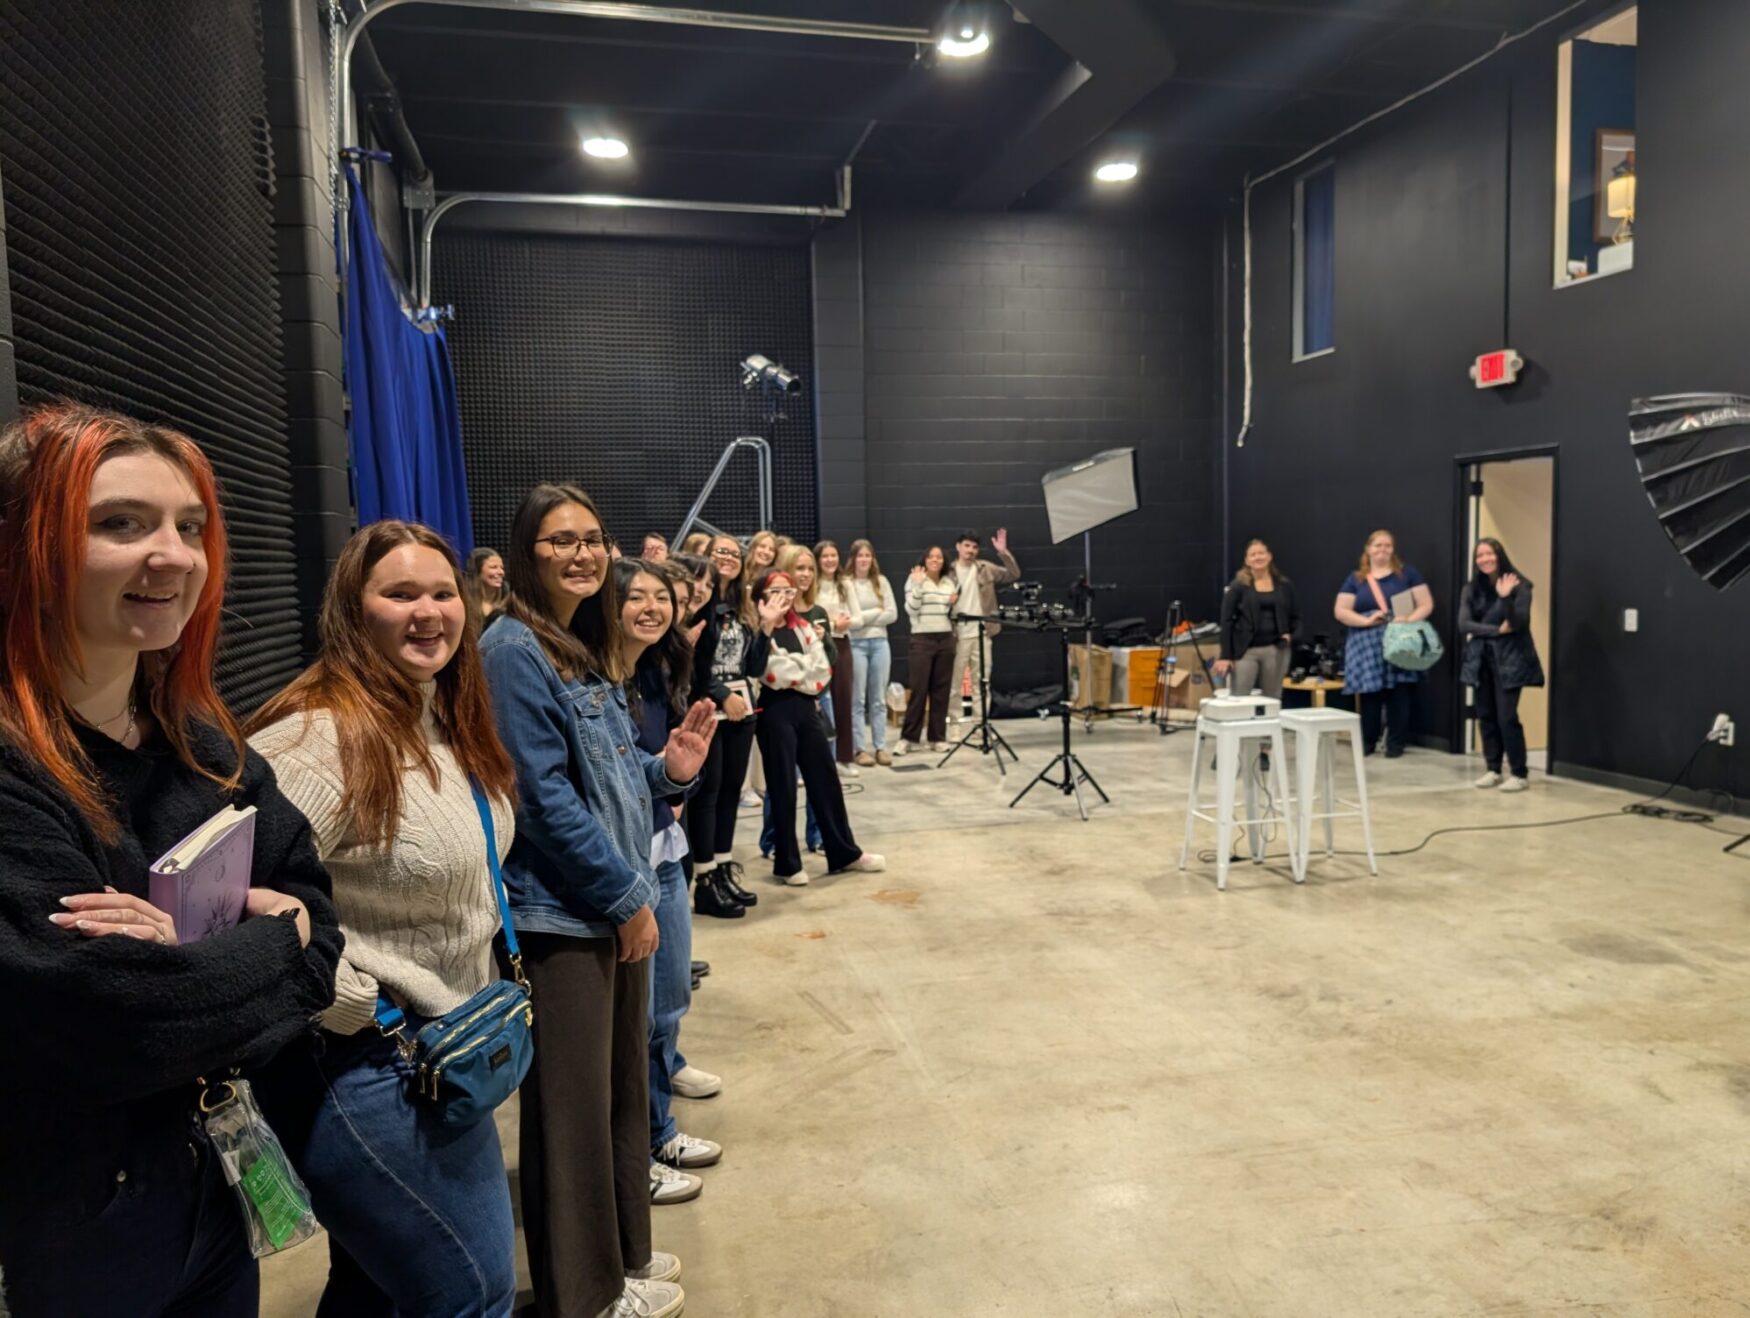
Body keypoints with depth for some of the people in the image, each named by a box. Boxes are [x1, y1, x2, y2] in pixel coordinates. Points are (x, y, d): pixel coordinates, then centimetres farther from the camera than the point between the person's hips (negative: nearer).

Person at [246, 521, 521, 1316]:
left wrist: (488, 993, 13)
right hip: (367, 1067, -9)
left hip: (434, 1047, 9)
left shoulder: (449, 723, 7)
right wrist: (355, 1008, -22)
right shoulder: (322, 736, -23)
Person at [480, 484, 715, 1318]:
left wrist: (666, 770, -4)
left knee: (622, 1087, 19)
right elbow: (544, 796, -20)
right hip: (562, 915, -9)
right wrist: (627, 896, -15)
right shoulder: (515, 652, -15)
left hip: (616, 905, 9)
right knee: (574, 1105, 5)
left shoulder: (591, 652, 12)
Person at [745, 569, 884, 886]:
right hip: (774, 711, -6)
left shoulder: (803, 627, 12)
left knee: (825, 779, 11)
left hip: (805, 708, 6)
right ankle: (787, 863, 13)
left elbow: (822, 668, 4)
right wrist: (767, 627, -29)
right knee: (783, 787, 1)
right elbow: (757, 669, -24)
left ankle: (845, 852, 23)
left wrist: (792, 671, -8)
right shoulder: (757, 631, -5)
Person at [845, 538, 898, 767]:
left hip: (880, 642, 4)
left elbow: (892, 614, 1)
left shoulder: (881, 581, 7)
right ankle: (861, 749, 6)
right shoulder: (846, 584, -4)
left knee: (879, 699, 8)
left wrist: (864, 618, -6)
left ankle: (880, 747, 13)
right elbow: (850, 619, -10)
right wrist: (877, 612, -2)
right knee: (858, 699, 1)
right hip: (856, 644, -4)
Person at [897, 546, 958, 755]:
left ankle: (938, 737, 12)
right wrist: (918, 584, -18)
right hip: (922, 640, -4)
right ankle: (908, 737, 2)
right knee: (917, 689, -5)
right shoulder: (915, 580, 0)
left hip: (946, 640, 4)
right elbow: (911, 610, -11)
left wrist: (954, 604, -2)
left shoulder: (949, 583, 13)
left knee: (941, 690, 5)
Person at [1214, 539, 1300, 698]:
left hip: (1276, 649, 3)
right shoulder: (1238, 586, -2)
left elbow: (1295, 616, 18)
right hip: (1246, 650, -3)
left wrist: (1290, 634, -3)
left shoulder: (1284, 585, 8)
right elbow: (1226, 621, -3)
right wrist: (1225, 656, -9)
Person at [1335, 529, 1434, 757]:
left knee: (1398, 693, -3)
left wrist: (1408, 620, -14)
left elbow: (1426, 604, 4)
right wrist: (1366, 620, -11)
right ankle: (1367, 742, 10)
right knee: (1369, 693, -1)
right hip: (1366, 644, 1)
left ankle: (1396, 743, 6)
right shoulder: (1356, 578, 11)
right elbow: (1340, 611, 5)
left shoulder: (1407, 573, 8)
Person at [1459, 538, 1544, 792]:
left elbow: (1519, 623, -14)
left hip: (1509, 660, -5)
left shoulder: (1519, 586, -5)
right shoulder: (1471, 590, 7)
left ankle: (1520, 774, 0)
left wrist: (1506, 598, -27)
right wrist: (1497, 630, -14)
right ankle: (1493, 770, 16)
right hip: (1480, 660, 5)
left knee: (1507, 717, -10)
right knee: (1485, 716, 6)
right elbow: (1463, 625, -3)